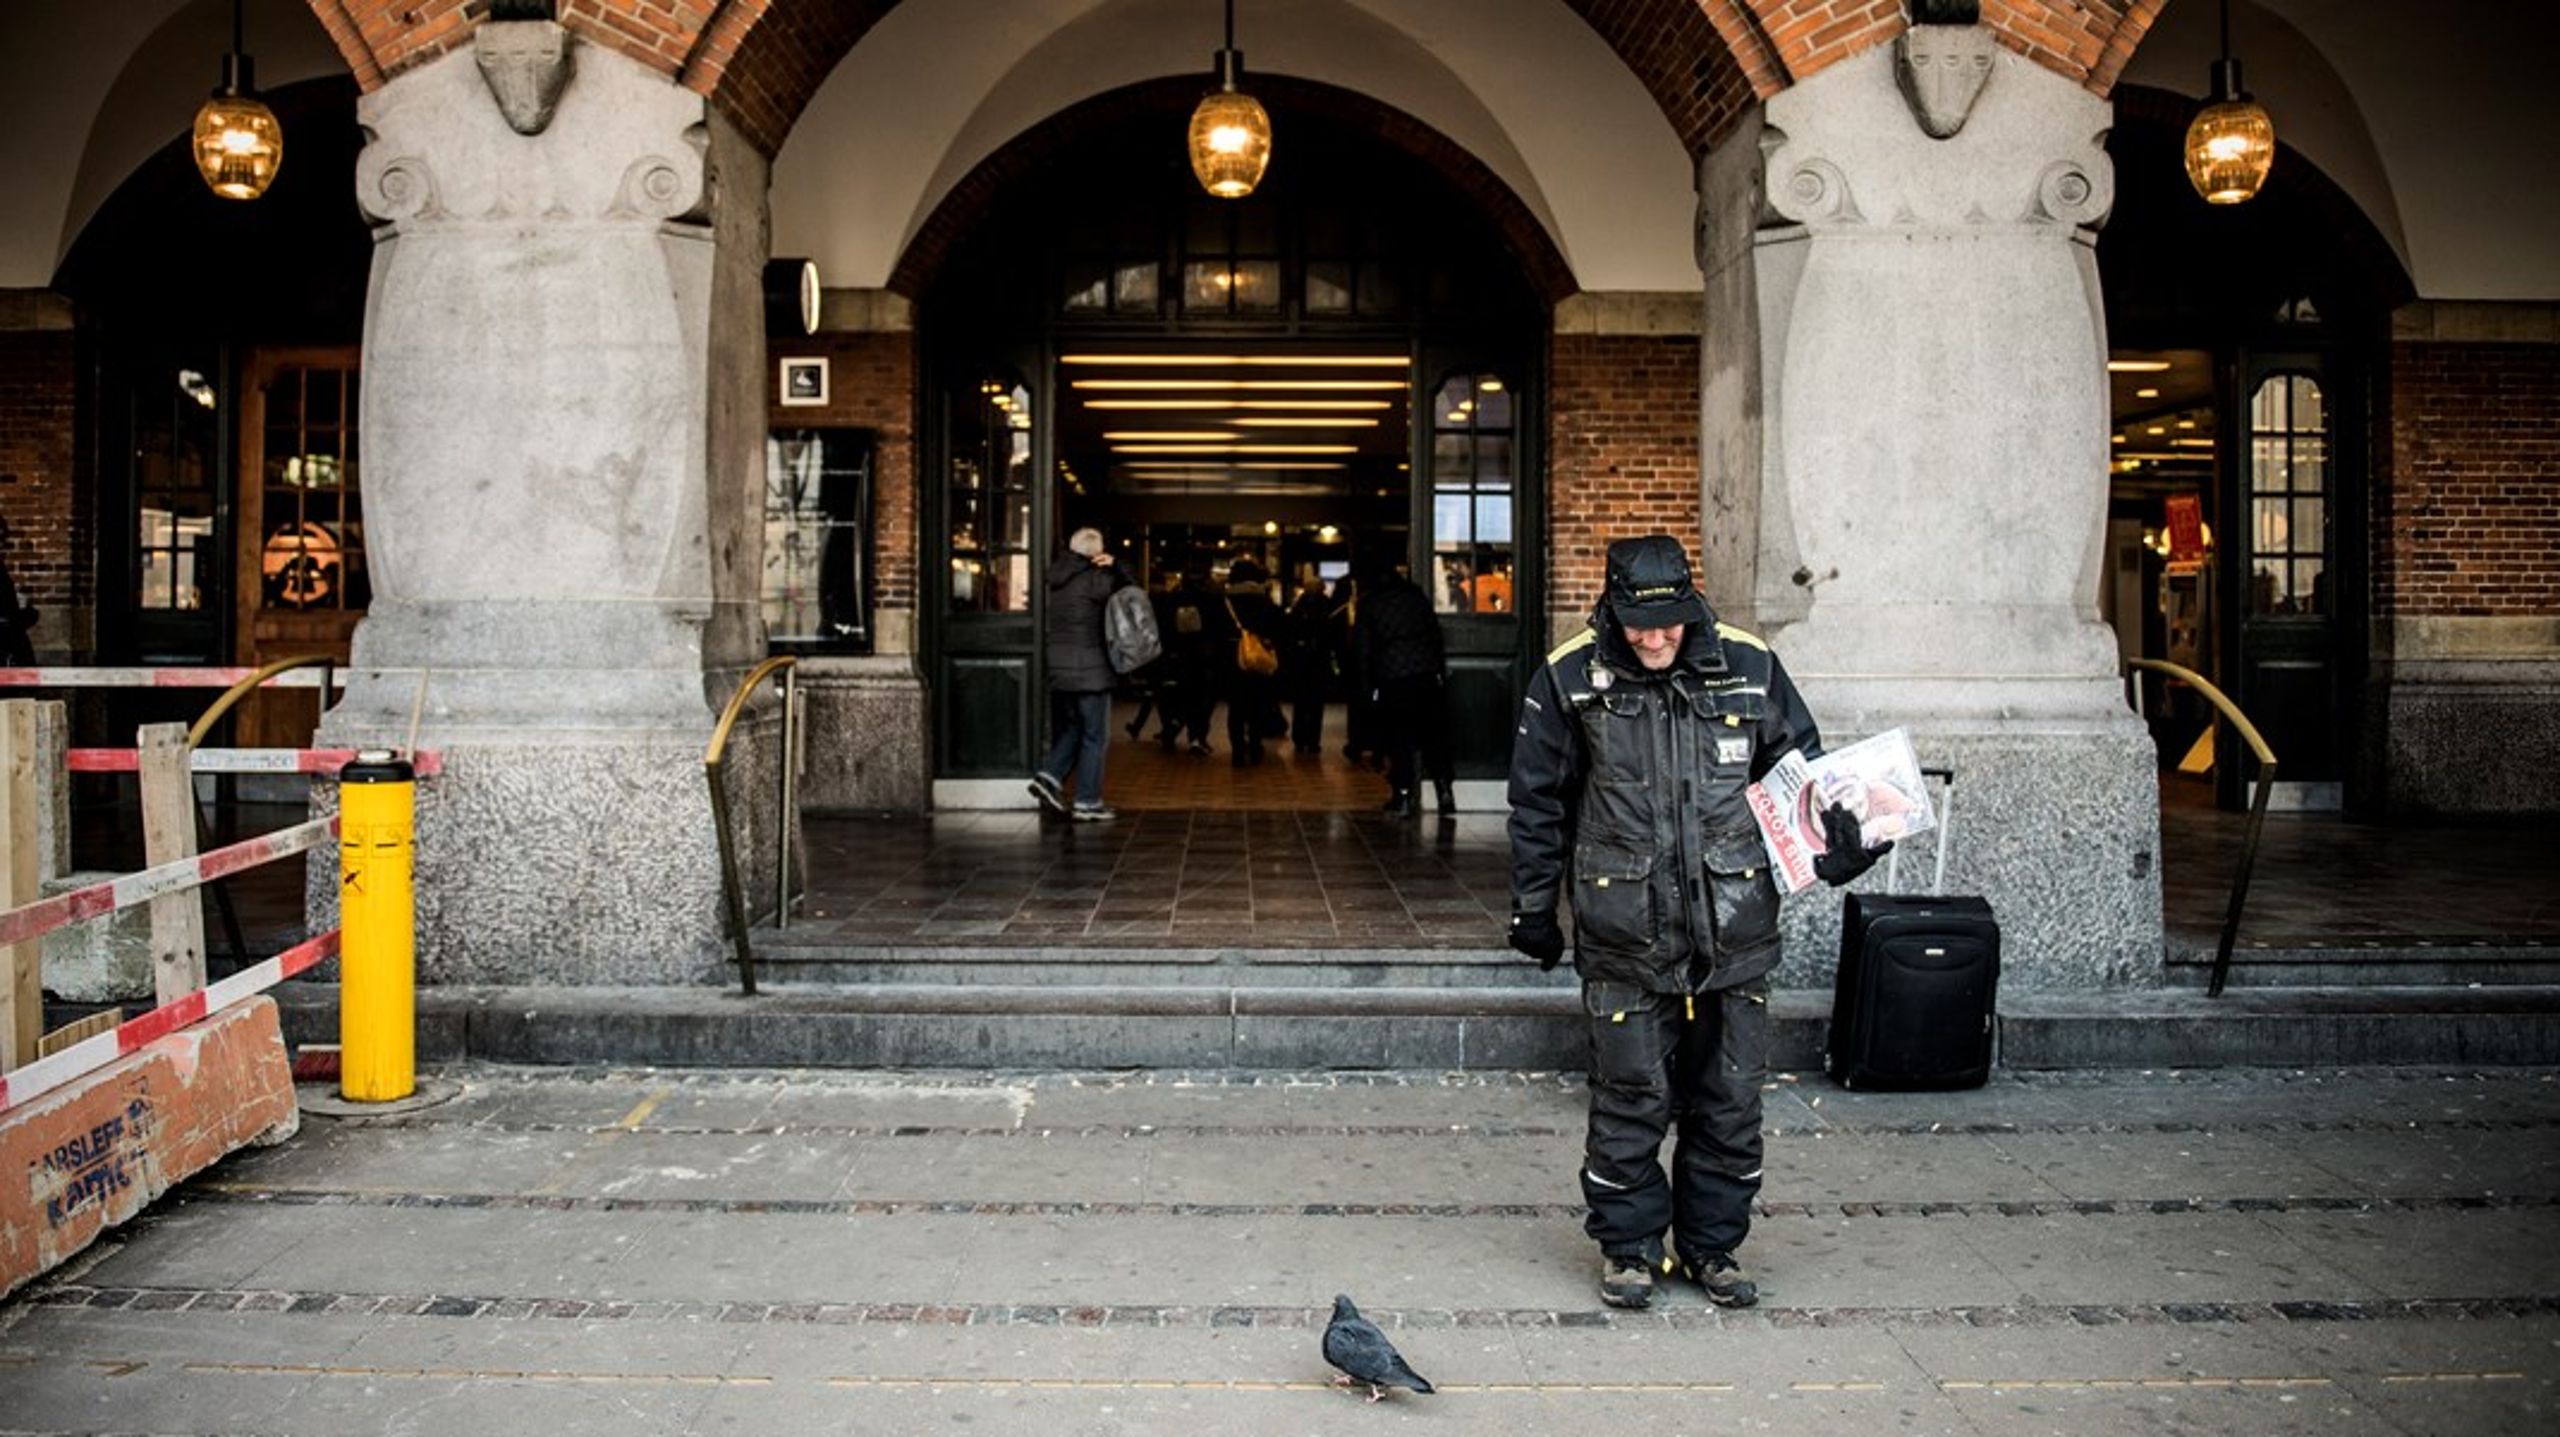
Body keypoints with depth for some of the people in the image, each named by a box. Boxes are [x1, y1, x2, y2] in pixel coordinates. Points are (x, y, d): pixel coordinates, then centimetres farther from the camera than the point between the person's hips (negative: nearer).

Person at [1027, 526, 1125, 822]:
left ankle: (1048, 777, 2)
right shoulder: (1094, 578, -11)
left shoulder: (1057, 578, 9)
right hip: (1090, 670, -7)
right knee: (1094, 737, 2)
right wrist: (1114, 566, -3)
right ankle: (1087, 802, 4)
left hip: (1057, 671, 7)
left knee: (1071, 730, 20)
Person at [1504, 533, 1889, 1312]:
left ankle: (1712, 1243, 28)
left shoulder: (1748, 667, 1)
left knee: (1730, 1100, 10)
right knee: (1631, 1100, 5)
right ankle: (1628, 1246, 24)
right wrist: (1534, 908, 7)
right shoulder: (1569, 678, -3)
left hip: (1735, 930, 2)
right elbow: (1539, 803, 6)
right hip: (1625, 935, -2)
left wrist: (1839, 842, -3)